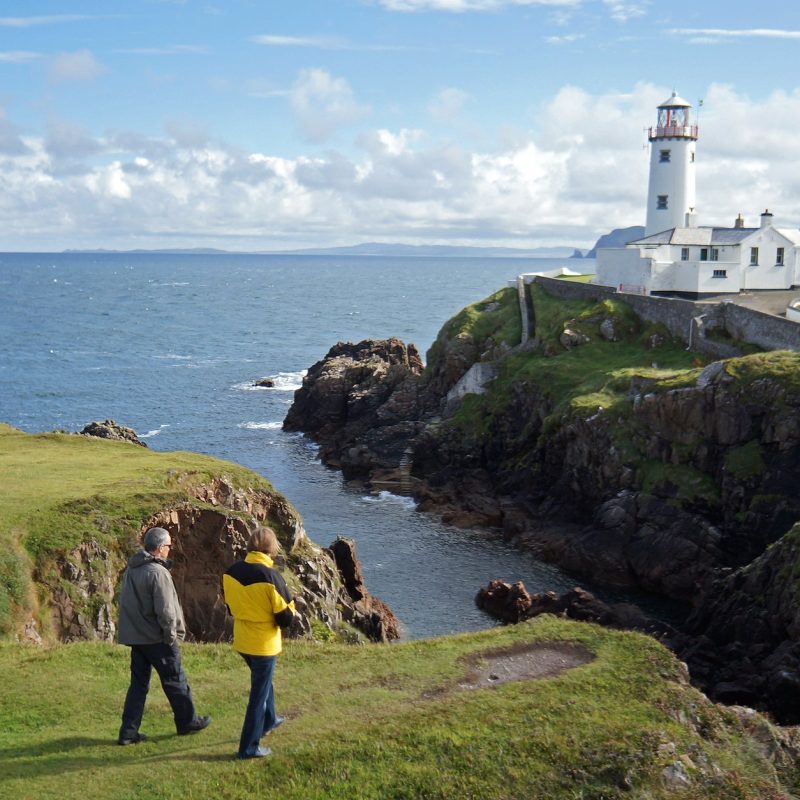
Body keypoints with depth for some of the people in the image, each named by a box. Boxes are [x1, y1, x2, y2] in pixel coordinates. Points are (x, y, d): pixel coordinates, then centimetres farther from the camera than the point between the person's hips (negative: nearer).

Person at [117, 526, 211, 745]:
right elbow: (165, 610, -21)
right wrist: (172, 635, -10)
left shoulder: (131, 569, 8)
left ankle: (128, 731, 9)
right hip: (156, 638, -8)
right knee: (175, 681, 8)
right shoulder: (157, 572, -20)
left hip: (135, 636, 8)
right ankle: (187, 721, 21)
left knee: (138, 684, 12)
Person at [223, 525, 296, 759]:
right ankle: (249, 747, 11)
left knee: (263, 681, 30)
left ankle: (269, 721, 48)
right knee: (259, 694, 6)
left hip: (241, 642, 6)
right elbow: (286, 618, -18)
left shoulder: (231, 572, -6)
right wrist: (290, 607, 2)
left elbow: (230, 606, 8)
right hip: (264, 645, -6)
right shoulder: (270, 576, -23)